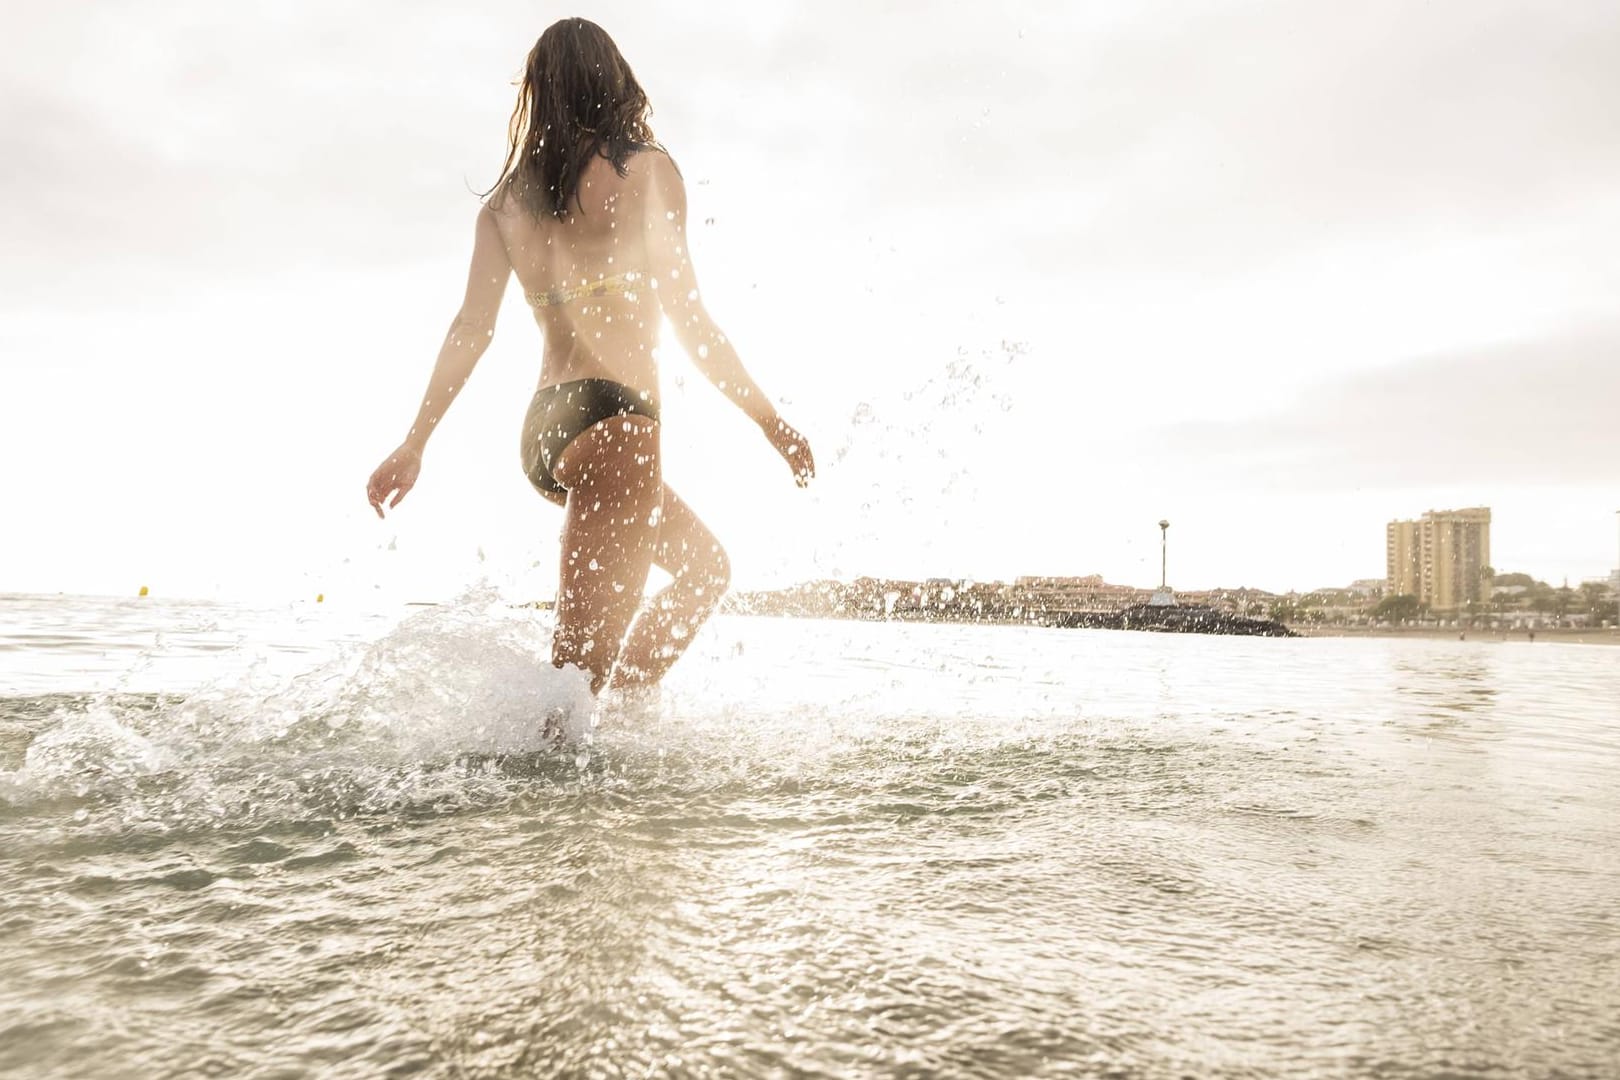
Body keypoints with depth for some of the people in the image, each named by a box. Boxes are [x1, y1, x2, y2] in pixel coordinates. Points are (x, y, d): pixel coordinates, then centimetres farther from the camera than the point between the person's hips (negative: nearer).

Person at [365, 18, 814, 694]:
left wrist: (414, 444, 10)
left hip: (543, 429, 7)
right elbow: (687, 316, -5)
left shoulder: (506, 198, 15)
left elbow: (472, 328, 6)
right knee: (581, 664, -7)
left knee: (706, 565, 24)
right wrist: (771, 421, 1)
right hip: (611, 420, -7)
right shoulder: (645, 168, 1)